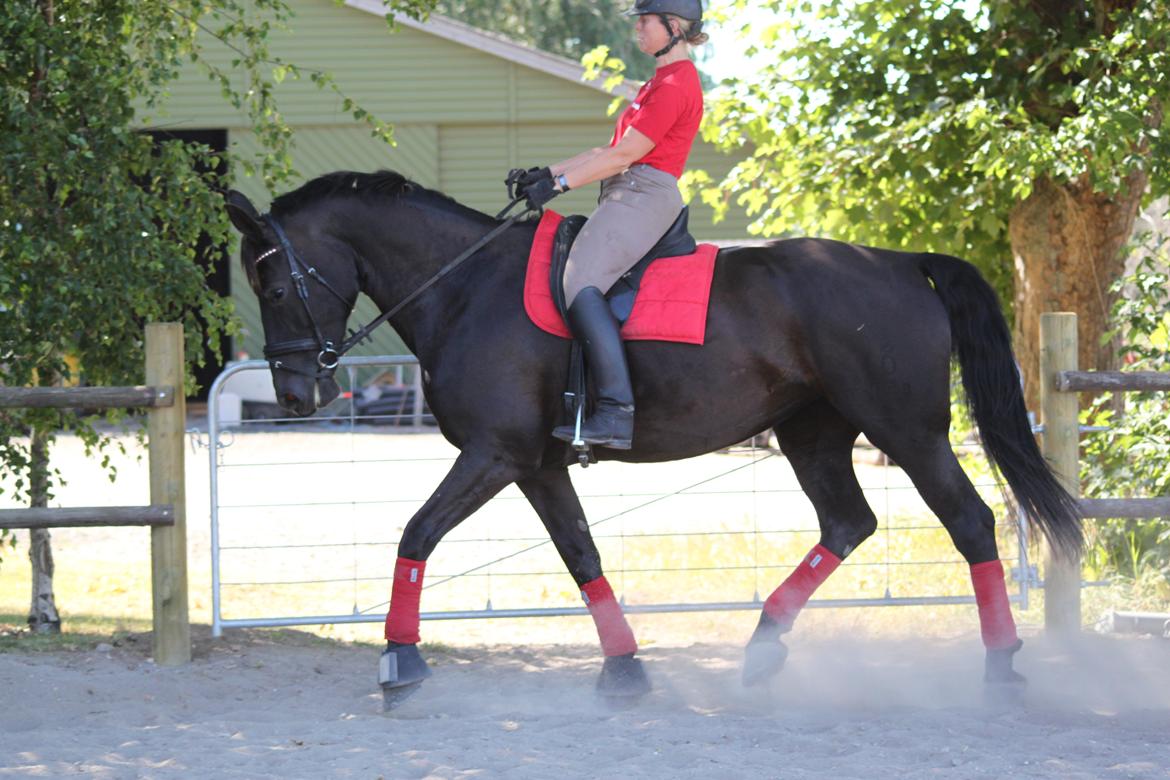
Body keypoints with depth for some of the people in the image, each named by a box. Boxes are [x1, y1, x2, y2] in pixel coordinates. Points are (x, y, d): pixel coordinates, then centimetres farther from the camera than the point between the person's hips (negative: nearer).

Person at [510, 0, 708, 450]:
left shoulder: (675, 85, -9)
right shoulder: (662, 82, 25)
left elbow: (624, 155, -13)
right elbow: (613, 152, 23)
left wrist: (560, 183, -11)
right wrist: (547, 174, 15)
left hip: (643, 196, -11)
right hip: (628, 200, 11)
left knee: (581, 284, -26)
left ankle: (616, 411, -36)